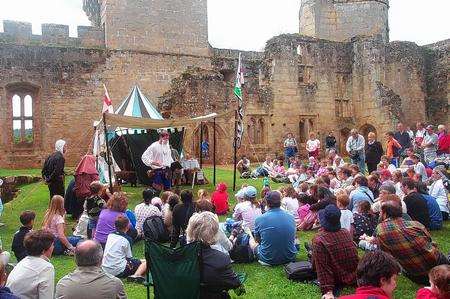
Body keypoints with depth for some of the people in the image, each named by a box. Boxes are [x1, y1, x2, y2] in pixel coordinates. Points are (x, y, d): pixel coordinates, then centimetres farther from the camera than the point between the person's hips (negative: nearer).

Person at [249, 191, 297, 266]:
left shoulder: (259, 219, -14)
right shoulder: (291, 217, -4)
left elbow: (257, 240, 2)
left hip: (268, 259, -1)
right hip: (290, 258, 1)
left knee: (252, 240, 24)